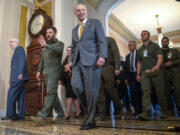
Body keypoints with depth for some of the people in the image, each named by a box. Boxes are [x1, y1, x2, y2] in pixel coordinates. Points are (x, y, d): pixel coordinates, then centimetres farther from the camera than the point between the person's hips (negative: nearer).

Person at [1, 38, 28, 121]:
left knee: (11, 95, -7)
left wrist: (20, 73, -26)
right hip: (19, 78, 9)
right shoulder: (16, 51, 27)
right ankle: (21, 115, 7)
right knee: (20, 97, 5)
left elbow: (22, 61, -16)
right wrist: (11, 79, 22)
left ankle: (10, 114, -1)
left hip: (19, 77, -9)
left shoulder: (19, 48, 0)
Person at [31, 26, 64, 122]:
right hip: (46, 72, 8)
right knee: (53, 93, 10)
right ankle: (60, 113, 20)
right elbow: (42, 60, 22)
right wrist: (39, 71, 13)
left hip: (54, 72, -7)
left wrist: (46, 45, -36)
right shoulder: (46, 46, 22)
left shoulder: (59, 43, 1)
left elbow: (57, 50, -23)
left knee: (50, 92, -12)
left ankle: (42, 115, -15)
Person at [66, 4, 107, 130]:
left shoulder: (95, 23, 9)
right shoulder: (75, 29, 26)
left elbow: (102, 41, -2)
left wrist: (102, 56, -17)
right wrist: (71, 61, 11)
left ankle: (90, 121, 7)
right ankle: (90, 109, 10)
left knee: (91, 90, -6)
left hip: (91, 61, -5)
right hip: (78, 62, 5)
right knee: (76, 85, -13)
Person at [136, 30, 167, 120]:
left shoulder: (155, 46, 10)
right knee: (145, 92, -13)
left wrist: (157, 66, -23)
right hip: (144, 73, 3)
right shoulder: (140, 49, 23)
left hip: (155, 72, -3)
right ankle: (146, 113, -19)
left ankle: (163, 111, 20)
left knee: (160, 92, 2)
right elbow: (139, 63, 22)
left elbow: (160, 57, -3)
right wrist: (138, 74, 10)